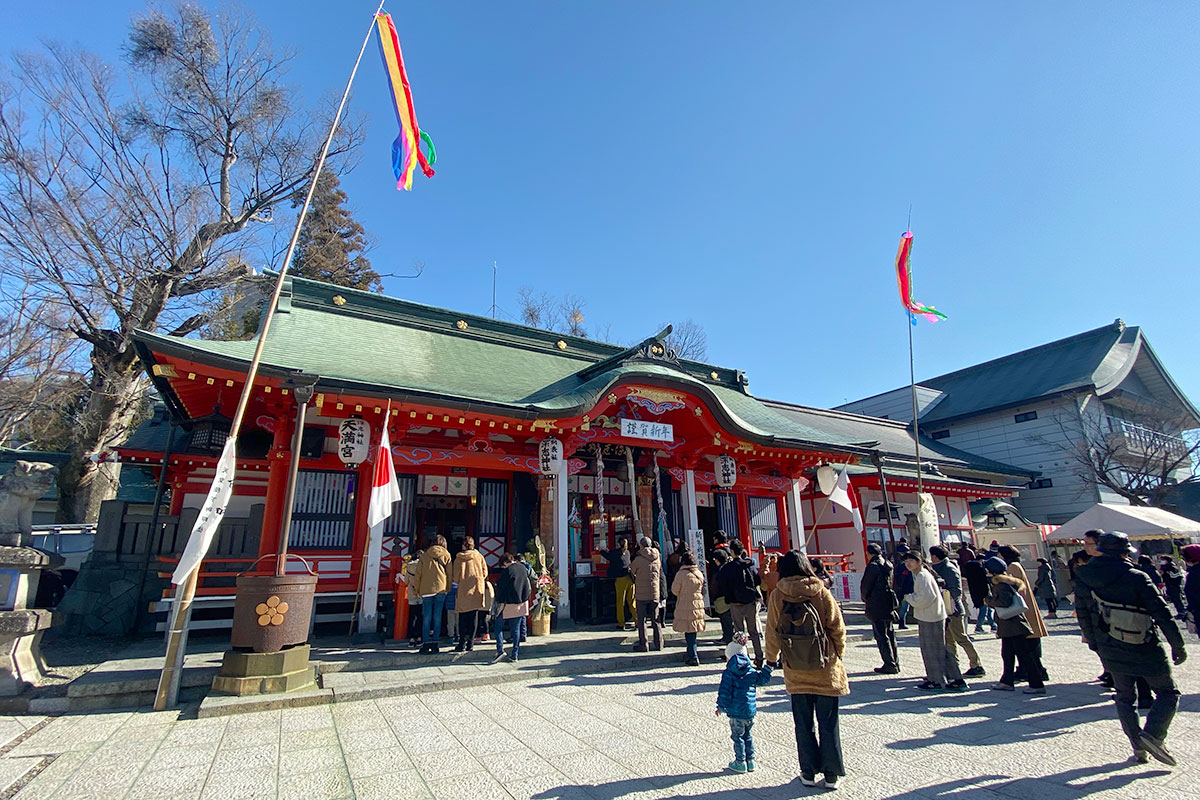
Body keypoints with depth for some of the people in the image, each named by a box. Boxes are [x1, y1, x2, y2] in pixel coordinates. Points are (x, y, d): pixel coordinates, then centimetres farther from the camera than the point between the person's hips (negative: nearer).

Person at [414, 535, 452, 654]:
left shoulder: (424, 555, 11)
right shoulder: (446, 555, 9)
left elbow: (418, 573, 8)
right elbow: (449, 573, 6)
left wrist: (418, 589, 13)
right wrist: (448, 588, 12)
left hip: (426, 589, 1)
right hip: (440, 588, -1)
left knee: (427, 617, 4)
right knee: (437, 617, 4)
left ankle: (426, 643, 0)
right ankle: (435, 643, 2)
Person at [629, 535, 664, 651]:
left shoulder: (638, 559, -11)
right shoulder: (657, 559, 3)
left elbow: (632, 571, 5)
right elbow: (660, 576, 13)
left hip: (642, 594, -4)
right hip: (655, 594, 4)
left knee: (641, 620, 5)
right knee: (656, 620, 12)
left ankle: (643, 645, 7)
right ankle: (659, 644, 15)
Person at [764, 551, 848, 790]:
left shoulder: (777, 596, -8)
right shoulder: (821, 593, -10)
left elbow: (772, 632, -2)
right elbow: (837, 628, -6)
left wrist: (772, 658, 13)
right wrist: (839, 654, 11)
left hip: (795, 671, 0)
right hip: (825, 667, 0)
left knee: (804, 723, 14)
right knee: (828, 722, 13)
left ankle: (808, 772, 22)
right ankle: (831, 774, 21)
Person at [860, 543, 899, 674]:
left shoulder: (873, 566, -16)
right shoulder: (888, 565, 8)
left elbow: (865, 584, -12)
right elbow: (891, 583, 15)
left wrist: (865, 598, 6)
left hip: (876, 606, -8)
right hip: (889, 604, 8)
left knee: (881, 636, -2)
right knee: (890, 634, 16)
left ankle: (890, 665, 0)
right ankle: (895, 663, 21)